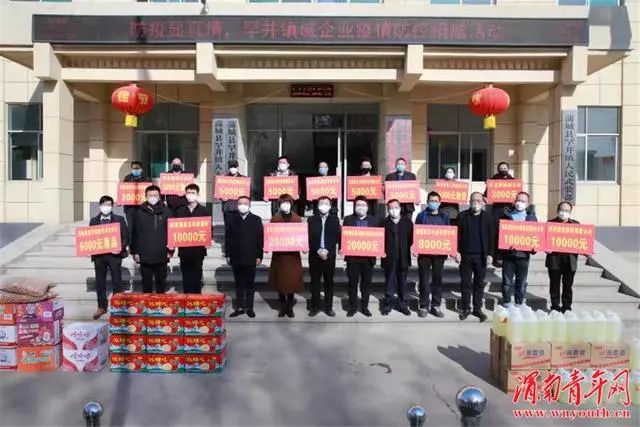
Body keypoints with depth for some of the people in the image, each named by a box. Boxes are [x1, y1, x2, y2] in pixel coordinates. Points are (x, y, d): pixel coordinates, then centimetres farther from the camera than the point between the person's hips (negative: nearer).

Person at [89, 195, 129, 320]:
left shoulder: (119, 219, 3)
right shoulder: (94, 220, 10)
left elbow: (126, 237, 0)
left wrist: (121, 247, -15)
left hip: (114, 254, -2)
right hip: (99, 255, 3)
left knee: (117, 282, 2)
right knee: (100, 282, 8)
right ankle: (102, 307, 20)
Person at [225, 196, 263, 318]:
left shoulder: (256, 219, 2)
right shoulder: (231, 219, 5)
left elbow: (260, 238, -1)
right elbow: (227, 237, 3)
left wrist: (259, 256, -6)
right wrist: (228, 255, -1)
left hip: (251, 258, -1)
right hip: (236, 258, 1)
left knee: (250, 284, 7)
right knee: (239, 284, 9)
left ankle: (249, 308, 15)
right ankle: (239, 307, 16)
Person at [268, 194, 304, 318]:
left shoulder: (297, 218, 5)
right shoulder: (275, 218, 4)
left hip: (293, 254, 0)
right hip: (279, 254, 0)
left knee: (292, 281, 2)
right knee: (280, 281, 5)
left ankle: (290, 307, 14)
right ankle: (283, 307, 17)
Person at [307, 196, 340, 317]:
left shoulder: (335, 219, 5)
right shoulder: (312, 219, 6)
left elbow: (336, 237, -3)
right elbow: (310, 237, -1)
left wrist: (327, 251, -14)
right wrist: (318, 250, -14)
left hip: (329, 255, 0)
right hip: (315, 255, 0)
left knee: (329, 282, 6)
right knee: (315, 282, 5)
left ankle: (328, 307, 14)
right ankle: (315, 306, 14)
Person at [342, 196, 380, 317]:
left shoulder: (374, 220, 6)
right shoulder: (348, 219, 5)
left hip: (368, 257, 1)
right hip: (352, 257, 0)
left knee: (366, 283, 8)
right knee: (352, 283, 6)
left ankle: (365, 307, 19)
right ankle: (352, 307, 16)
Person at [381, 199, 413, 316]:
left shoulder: (407, 221, 5)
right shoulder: (384, 222, 2)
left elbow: (412, 237, 4)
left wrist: (413, 249, -8)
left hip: (403, 257, 1)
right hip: (389, 258, -1)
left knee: (403, 282, 9)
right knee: (389, 282, 7)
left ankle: (403, 305, 18)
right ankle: (388, 305, 15)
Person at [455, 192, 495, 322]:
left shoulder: (487, 216, 3)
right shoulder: (462, 215, 3)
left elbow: (492, 236, 2)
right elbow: (458, 235, 1)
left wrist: (490, 254, -3)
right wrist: (457, 252, -6)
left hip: (481, 256, 0)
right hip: (465, 255, 0)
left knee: (479, 283, 8)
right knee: (465, 283, 6)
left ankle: (477, 308, 17)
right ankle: (466, 308, 15)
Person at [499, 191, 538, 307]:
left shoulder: (531, 216, 8)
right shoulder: (506, 214, 3)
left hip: (523, 254, 1)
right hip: (508, 253, -1)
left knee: (521, 283, 10)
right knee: (507, 282, 5)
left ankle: (519, 305, 21)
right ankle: (506, 304, 16)